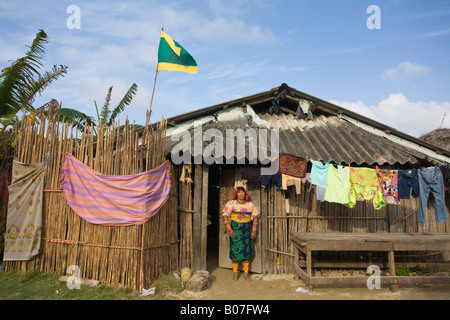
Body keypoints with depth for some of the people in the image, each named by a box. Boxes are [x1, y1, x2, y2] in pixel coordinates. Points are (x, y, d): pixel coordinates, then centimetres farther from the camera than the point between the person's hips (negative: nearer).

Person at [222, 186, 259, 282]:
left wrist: (254, 230, 0)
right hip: (235, 229, -2)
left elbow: (255, 217, 8)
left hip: (247, 229, 2)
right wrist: (229, 229, -10)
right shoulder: (231, 203, 1)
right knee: (235, 250, -1)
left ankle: (246, 273, 14)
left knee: (246, 250, 3)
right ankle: (235, 273, 13)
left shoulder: (250, 204, 8)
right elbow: (225, 216, -2)